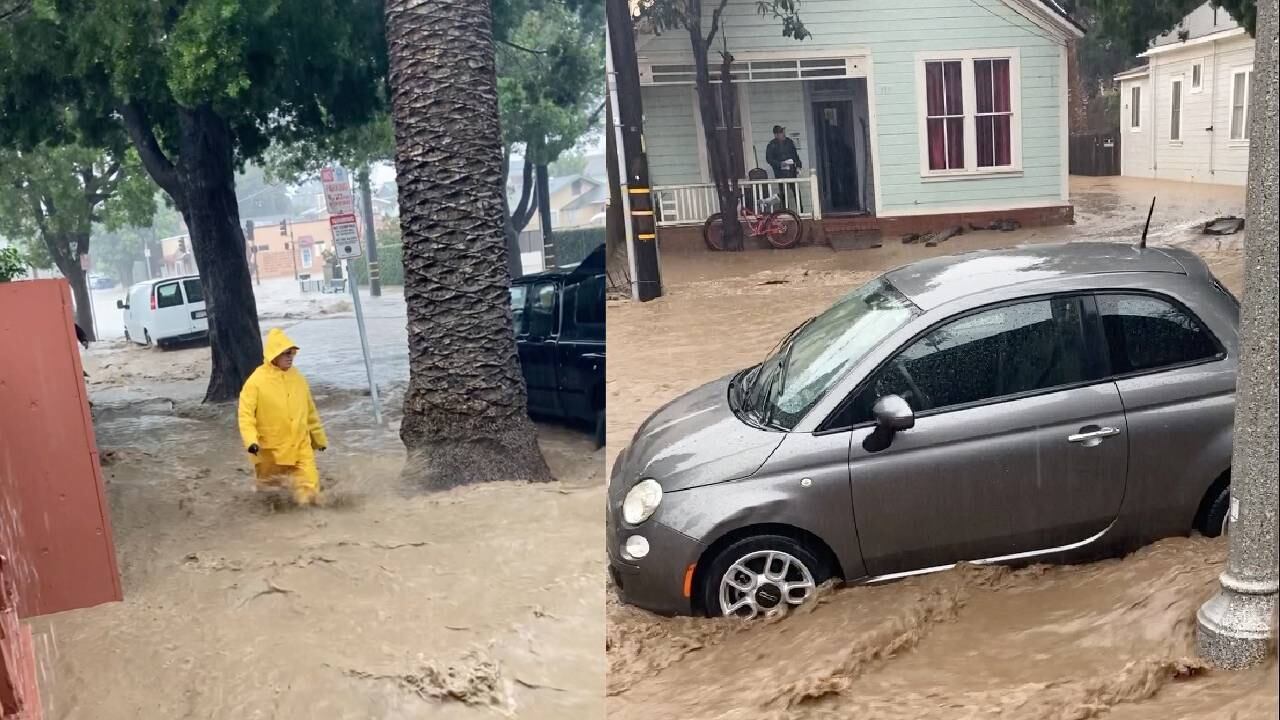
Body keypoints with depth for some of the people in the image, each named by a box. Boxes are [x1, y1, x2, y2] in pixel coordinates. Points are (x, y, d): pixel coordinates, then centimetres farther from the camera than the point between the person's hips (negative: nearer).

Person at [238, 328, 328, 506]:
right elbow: (245, 414, -13)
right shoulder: (256, 381, -10)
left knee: (309, 492, -5)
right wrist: (251, 441, -27)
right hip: (270, 451, -3)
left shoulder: (297, 377, 5)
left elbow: (310, 411, 14)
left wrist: (319, 437, 19)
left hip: (300, 447, 3)